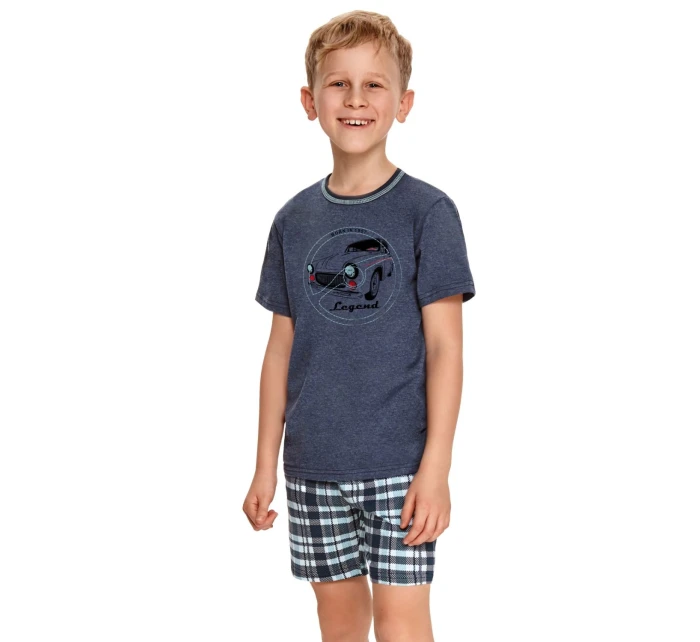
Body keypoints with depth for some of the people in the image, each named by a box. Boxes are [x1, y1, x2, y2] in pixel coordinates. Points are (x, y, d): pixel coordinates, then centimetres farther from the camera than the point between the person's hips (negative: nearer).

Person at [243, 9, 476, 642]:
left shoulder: (427, 211, -6)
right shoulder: (293, 220, 6)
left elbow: (444, 345, -7)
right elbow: (282, 347, 9)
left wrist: (435, 467, -13)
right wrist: (266, 464, 9)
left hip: (399, 464, -4)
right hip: (314, 468, 4)